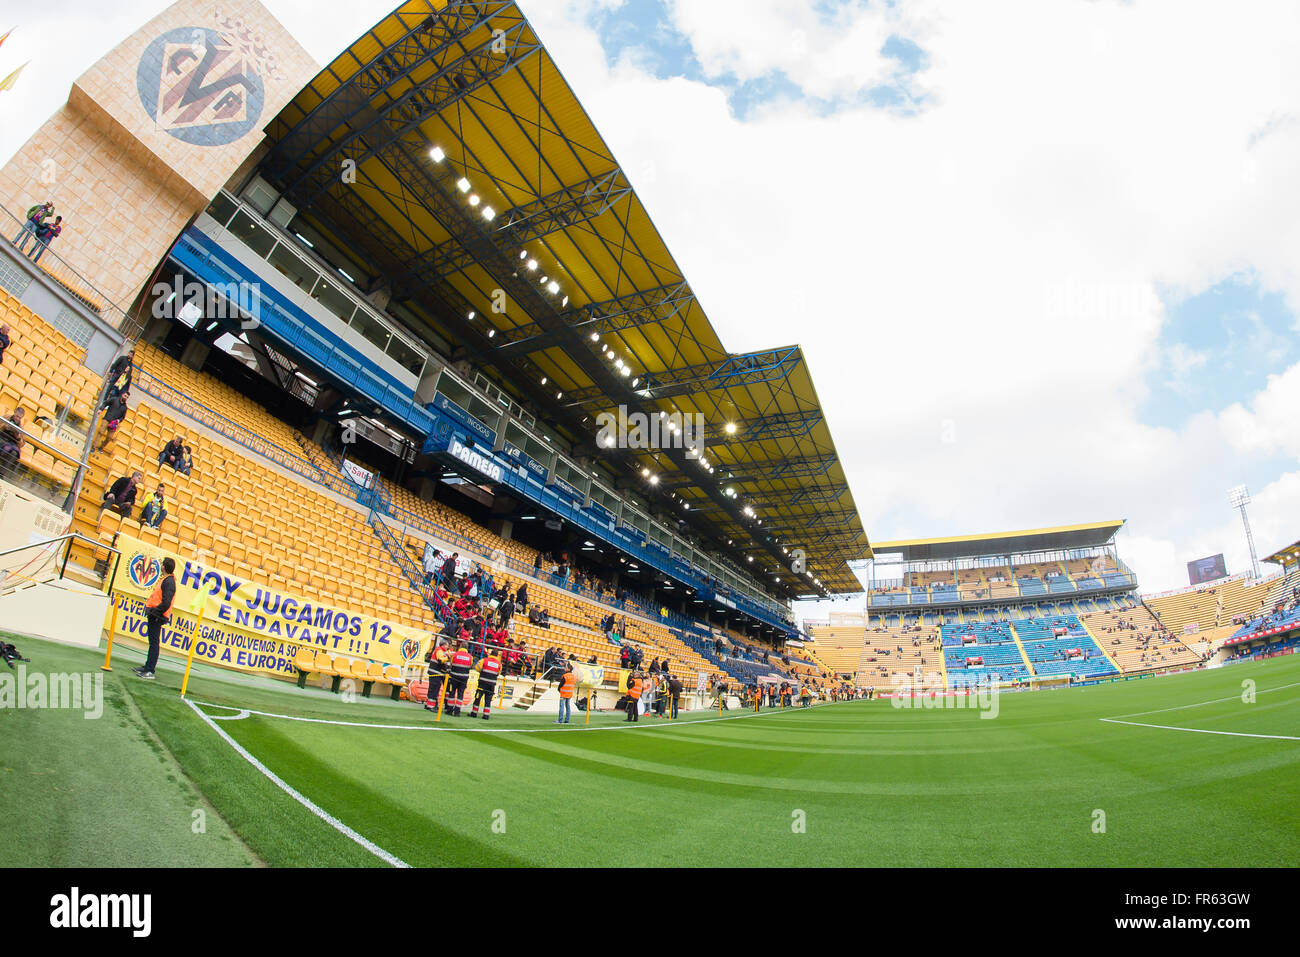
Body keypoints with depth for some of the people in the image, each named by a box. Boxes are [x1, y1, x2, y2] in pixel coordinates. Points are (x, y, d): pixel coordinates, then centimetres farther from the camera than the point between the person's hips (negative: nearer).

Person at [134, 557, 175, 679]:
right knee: (153, 642, 18)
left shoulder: (169, 582, -18)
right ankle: (148, 666, 28)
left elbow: (166, 603, -25)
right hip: (154, 615, 10)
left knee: (154, 643, -7)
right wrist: (150, 611, 15)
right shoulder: (165, 579, 14)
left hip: (157, 616, -10)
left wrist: (154, 612, -19)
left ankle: (150, 672, -5)